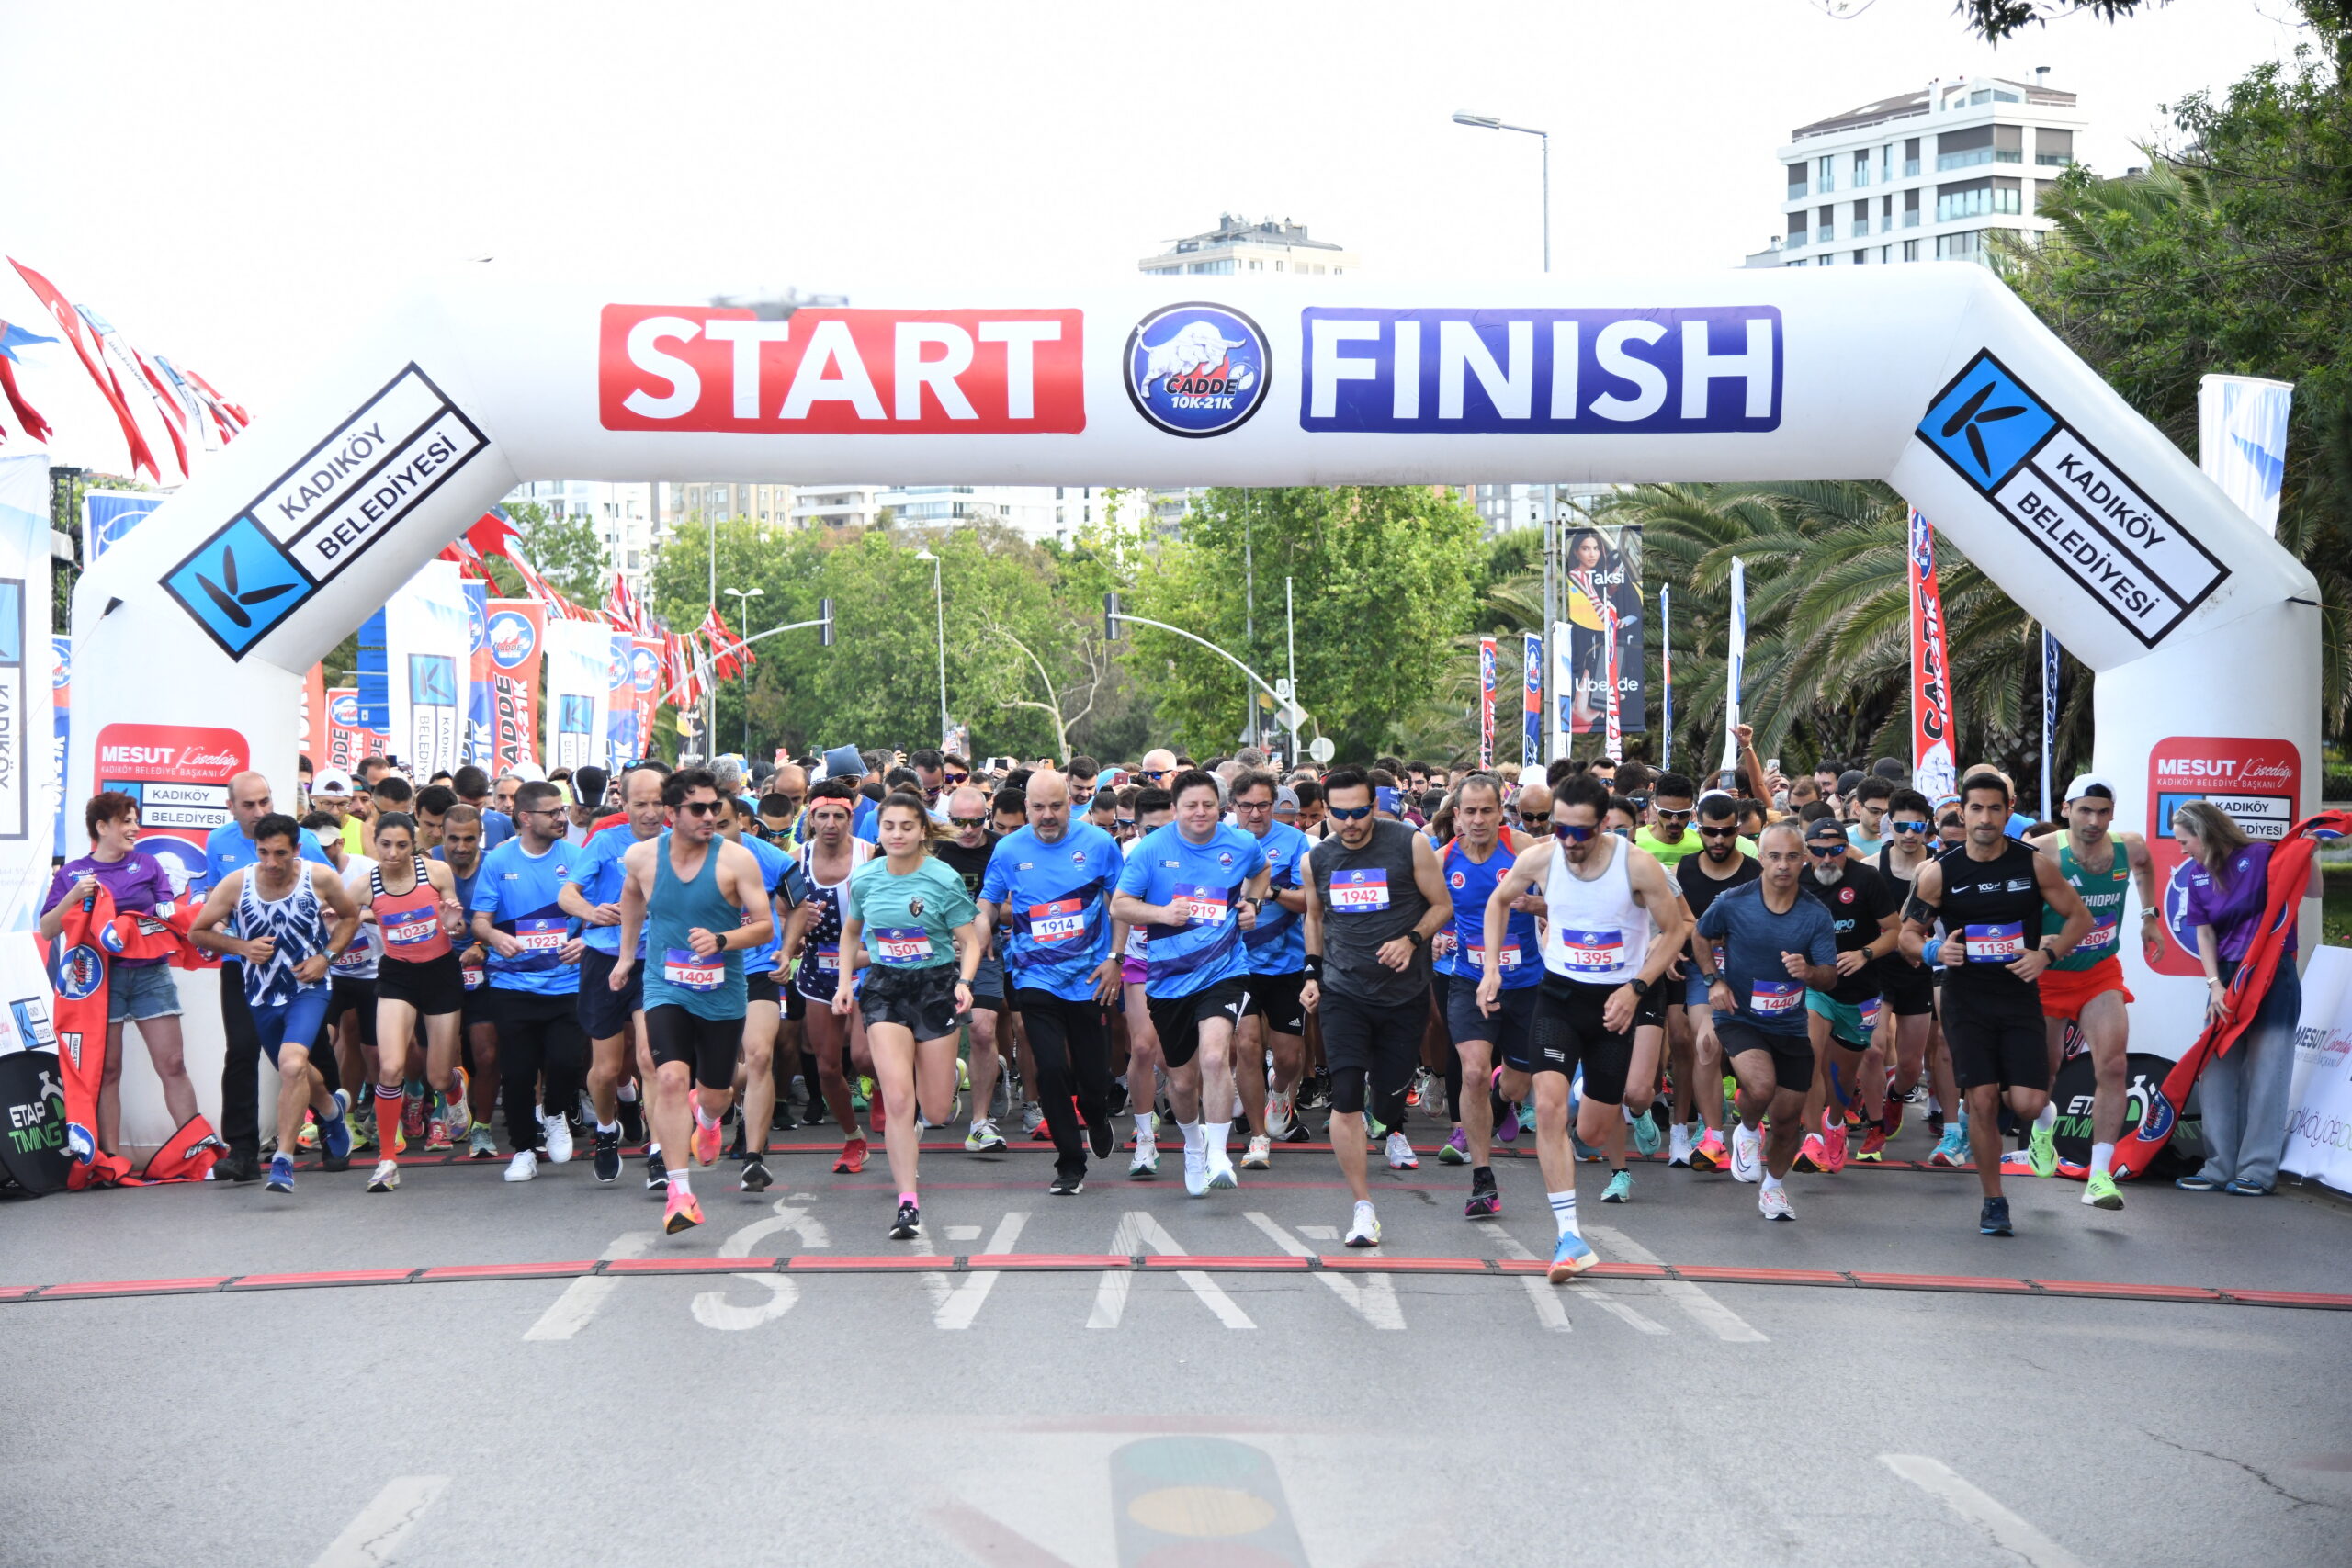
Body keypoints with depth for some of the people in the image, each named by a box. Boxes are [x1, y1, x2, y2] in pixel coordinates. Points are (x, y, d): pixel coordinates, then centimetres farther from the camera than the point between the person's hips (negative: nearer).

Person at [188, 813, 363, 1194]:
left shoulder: (320, 878, -12)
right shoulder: (235, 883, -11)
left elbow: (351, 916, 8)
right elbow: (198, 932, 1)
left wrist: (326, 955, -7)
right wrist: (242, 946, -15)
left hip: (307, 988, -3)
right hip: (260, 994, 3)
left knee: (292, 1064, -27)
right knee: (293, 1071, 20)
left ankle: (283, 1160, -19)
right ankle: (332, 1109, 54)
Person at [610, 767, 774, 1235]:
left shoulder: (736, 859, -10)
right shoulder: (641, 856, -2)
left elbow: (764, 925, -9)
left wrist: (720, 941, -26)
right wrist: (626, 955, 26)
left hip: (722, 993, 0)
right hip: (666, 988, 0)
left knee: (716, 1095, 10)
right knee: (671, 1077, -22)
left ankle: (706, 1119, 51)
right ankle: (679, 1192, -17)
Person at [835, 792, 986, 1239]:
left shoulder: (944, 880, -9)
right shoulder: (863, 879, 0)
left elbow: (971, 941, -6)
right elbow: (851, 931, 18)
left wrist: (964, 982, -23)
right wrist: (844, 981, 8)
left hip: (936, 987, -1)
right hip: (884, 988, 1)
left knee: (937, 1112, 4)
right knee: (897, 1100, -15)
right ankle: (907, 1203, -9)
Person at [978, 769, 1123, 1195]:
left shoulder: (1097, 843, -3)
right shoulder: (1008, 850, 0)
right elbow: (987, 908, 8)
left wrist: (1114, 958, -1)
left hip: (1090, 977, 0)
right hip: (1036, 979, 0)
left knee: (1093, 1074, 6)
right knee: (1052, 1070, -10)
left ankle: (1096, 1120, 43)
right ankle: (1070, 1164, 7)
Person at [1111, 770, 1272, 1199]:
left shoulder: (1241, 845, 1)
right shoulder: (1150, 849, -4)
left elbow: (1261, 871, 25)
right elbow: (1119, 906, -1)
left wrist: (1251, 902, 6)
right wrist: (1161, 913, -18)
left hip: (1222, 970, -1)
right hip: (1169, 976, 1)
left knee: (1214, 1057, -26)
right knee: (1182, 1080, 13)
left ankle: (1217, 1154, -15)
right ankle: (1193, 1144, 44)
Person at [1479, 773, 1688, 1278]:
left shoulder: (1638, 865, -17)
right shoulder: (1538, 858, -10)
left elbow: (1675, 930, -4)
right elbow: (1499, 901, 11)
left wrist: (1636, 988, -14)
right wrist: (1492, 967, 2)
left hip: (1616, 1003, -1)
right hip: (1560, 994, 1)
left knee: (1593, 1132, 7)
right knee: (1549, 1106, -20)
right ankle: (1569, 1236, -18)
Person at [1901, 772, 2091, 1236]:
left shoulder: (2034, 865, -2)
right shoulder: (1938, 872, -2)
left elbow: (2080, 918, 7)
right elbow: (1909, 932, 7)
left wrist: (2047, 954, -10)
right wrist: (1937, 952, -14)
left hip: (2020, 998, 0)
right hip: (1966, 1001, 0)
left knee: (2028, 1103, -11)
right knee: (1980, 1102, -7)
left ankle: (2005, 1098, 27)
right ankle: (1993, 1202, 8)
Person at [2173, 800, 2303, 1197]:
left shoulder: (2259, 857, -9)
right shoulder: (2199, 876, 8)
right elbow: (2204, 934, 7)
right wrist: (2214, 985, -2)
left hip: (2272, 975, -6)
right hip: (2226, 979, 6)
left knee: (2264, 1073, -3)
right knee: (2217, 1074, 6)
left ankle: (2258, 1170, 2)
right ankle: (2220, 1168, 12)